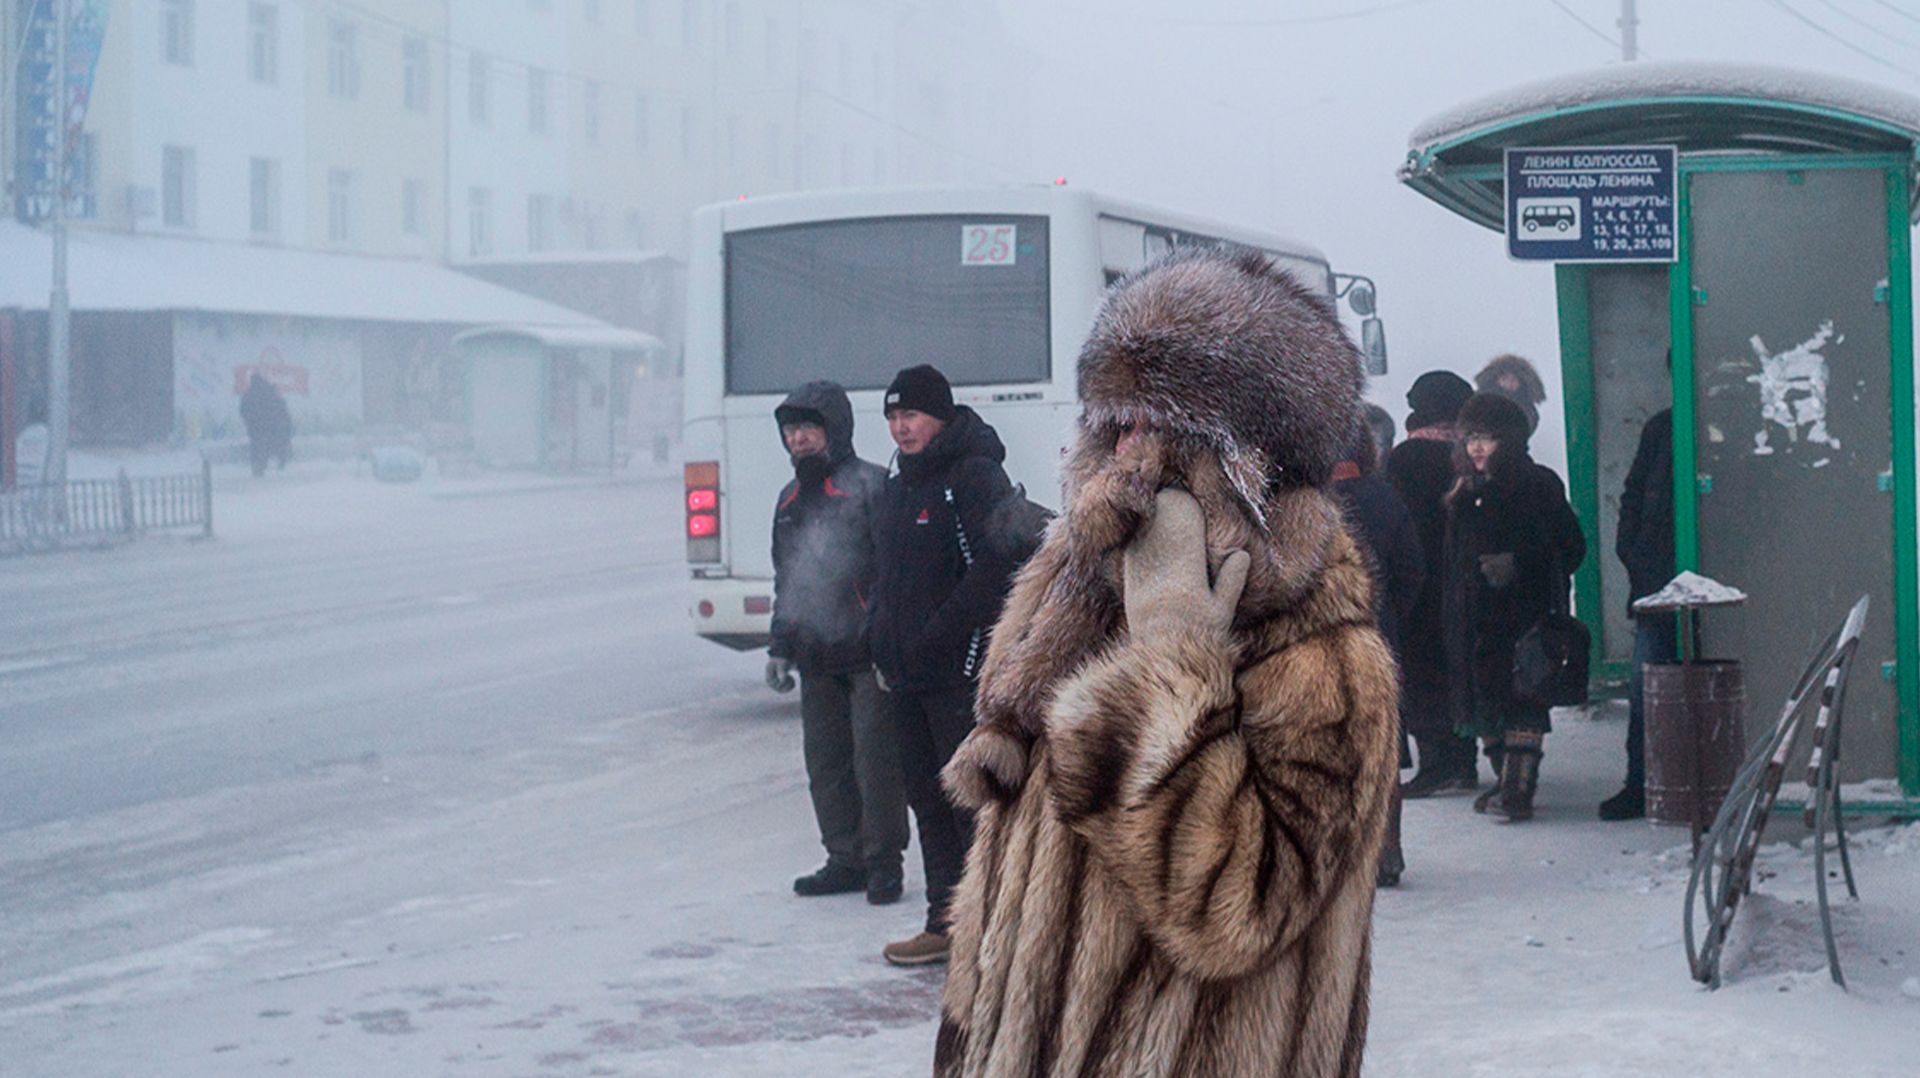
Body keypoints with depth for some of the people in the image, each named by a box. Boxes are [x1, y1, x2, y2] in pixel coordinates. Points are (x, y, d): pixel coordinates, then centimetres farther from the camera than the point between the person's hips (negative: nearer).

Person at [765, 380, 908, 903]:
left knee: (876, 759, -5)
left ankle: (883, 861, 4)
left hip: (869, 652, -7)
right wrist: (780, 648, 21)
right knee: (825, 761, 10)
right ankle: (845, 860, 19)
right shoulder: (790, 501, 19)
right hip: (817, 660, 8)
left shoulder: (870, 484, -6)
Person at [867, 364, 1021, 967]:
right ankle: (946, 923, 19)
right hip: (907, 678, 9)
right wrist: (883, 646, 12)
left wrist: (935, 639, -18)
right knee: (928, 801, 12)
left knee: (971, 801, -8)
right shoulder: (898, 490, 18)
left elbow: (995, 567, -19)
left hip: (962, 674, -9)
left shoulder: (975, 477, -10)